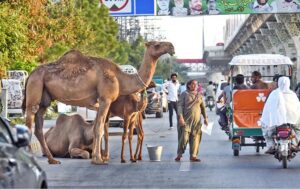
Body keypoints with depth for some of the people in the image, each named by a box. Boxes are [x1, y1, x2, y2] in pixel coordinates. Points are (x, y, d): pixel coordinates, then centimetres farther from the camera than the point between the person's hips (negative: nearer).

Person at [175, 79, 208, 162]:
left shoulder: (199, 95, 15)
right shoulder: (184, 94, 3)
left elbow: (203, 107, 19)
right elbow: (180, 106, -4)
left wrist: (205, 117, 10)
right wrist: (180, 117, -15)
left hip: (196, 120, 4)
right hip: (186, 120, -4)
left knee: (195, 138, 0)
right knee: (184, 137, -8)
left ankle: (193, 156, 4)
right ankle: (179, 155, 2)